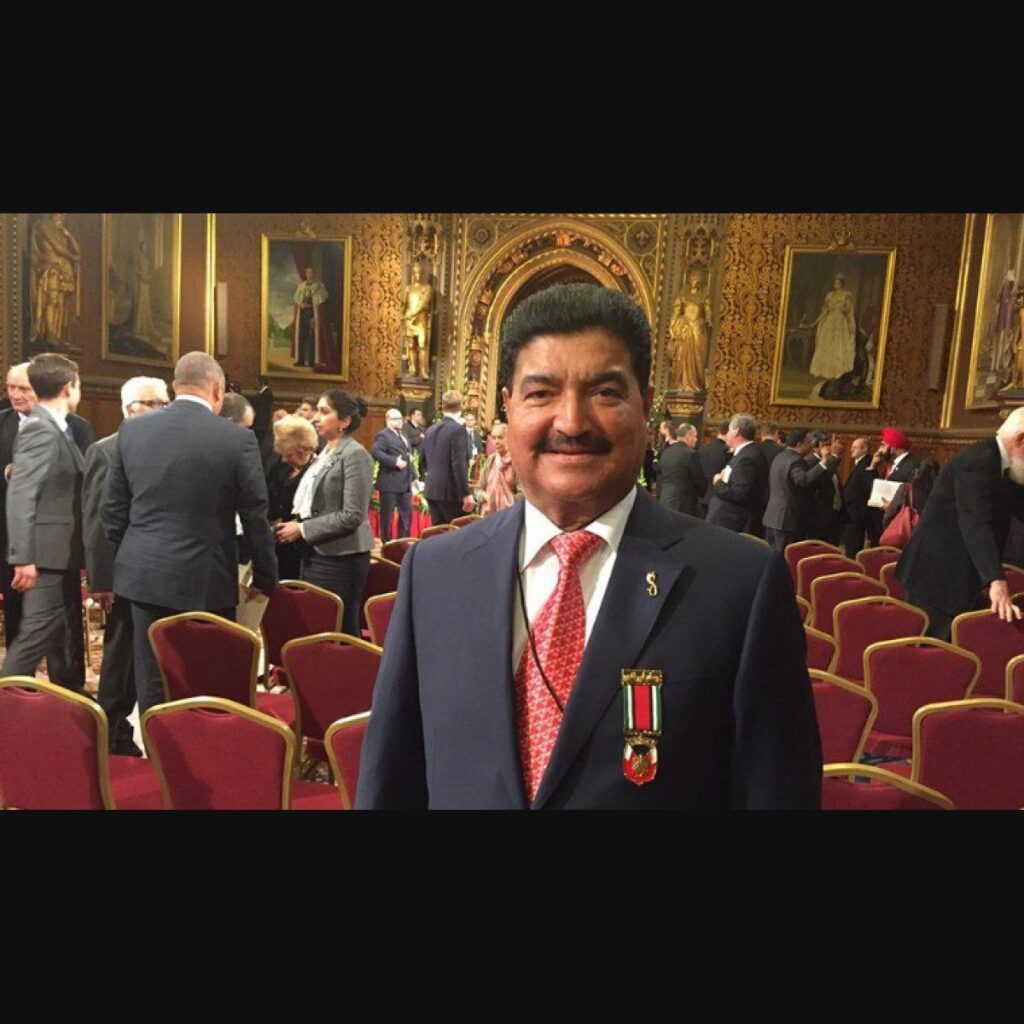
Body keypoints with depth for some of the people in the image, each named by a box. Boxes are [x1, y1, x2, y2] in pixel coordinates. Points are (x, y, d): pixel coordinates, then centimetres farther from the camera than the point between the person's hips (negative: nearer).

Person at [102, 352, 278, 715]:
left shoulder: (131, 429, 2)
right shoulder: (237, 439, -10)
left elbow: (112, 508, 7)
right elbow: (255, 518, -6)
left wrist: (125, 560, 20)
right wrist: (266, 579, 5)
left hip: (144, 575, 4)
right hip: (205, 579, -4)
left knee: (153, 684, 13)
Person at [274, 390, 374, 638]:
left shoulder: (355, 454, -14)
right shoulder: (325, 453, 13)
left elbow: (352, 516, -20)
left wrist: (302, 529, -16)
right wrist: (294, 524, 6)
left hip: (340, 558, -9)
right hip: (316, 553, 9)